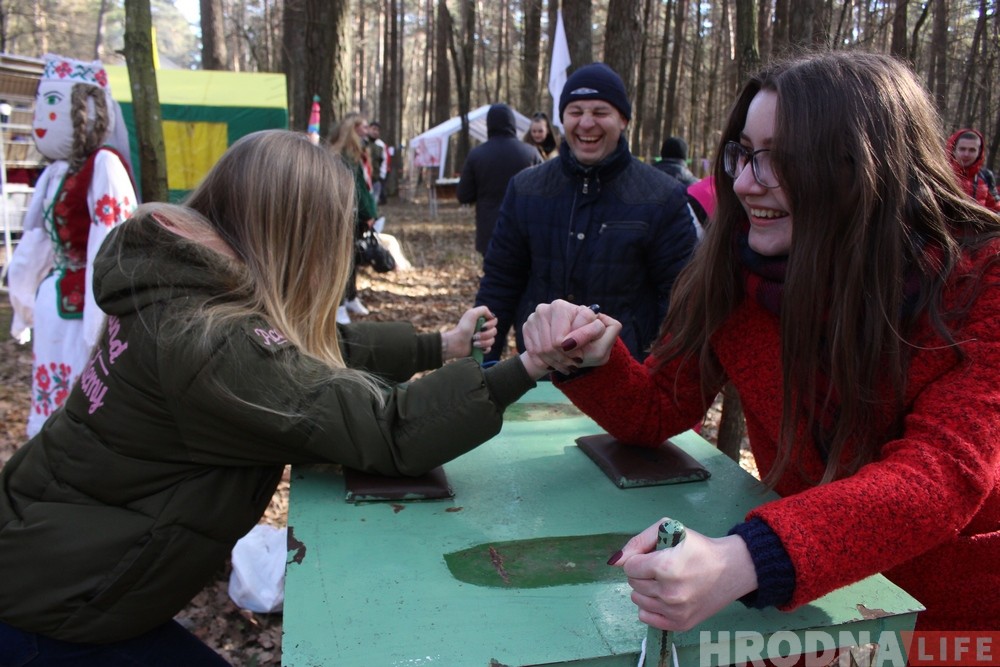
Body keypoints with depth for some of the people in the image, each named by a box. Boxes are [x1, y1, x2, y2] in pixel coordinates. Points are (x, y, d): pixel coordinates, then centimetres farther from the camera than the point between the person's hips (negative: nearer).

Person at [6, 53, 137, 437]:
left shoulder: (103, 165, -14)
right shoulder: (56, 174, 11)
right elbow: (39, 245, 18)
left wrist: (101, 324, -21)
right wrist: (26, 304, 20)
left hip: (88, 310, -8)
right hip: (56, 308, 8)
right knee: (55, 410, 16)